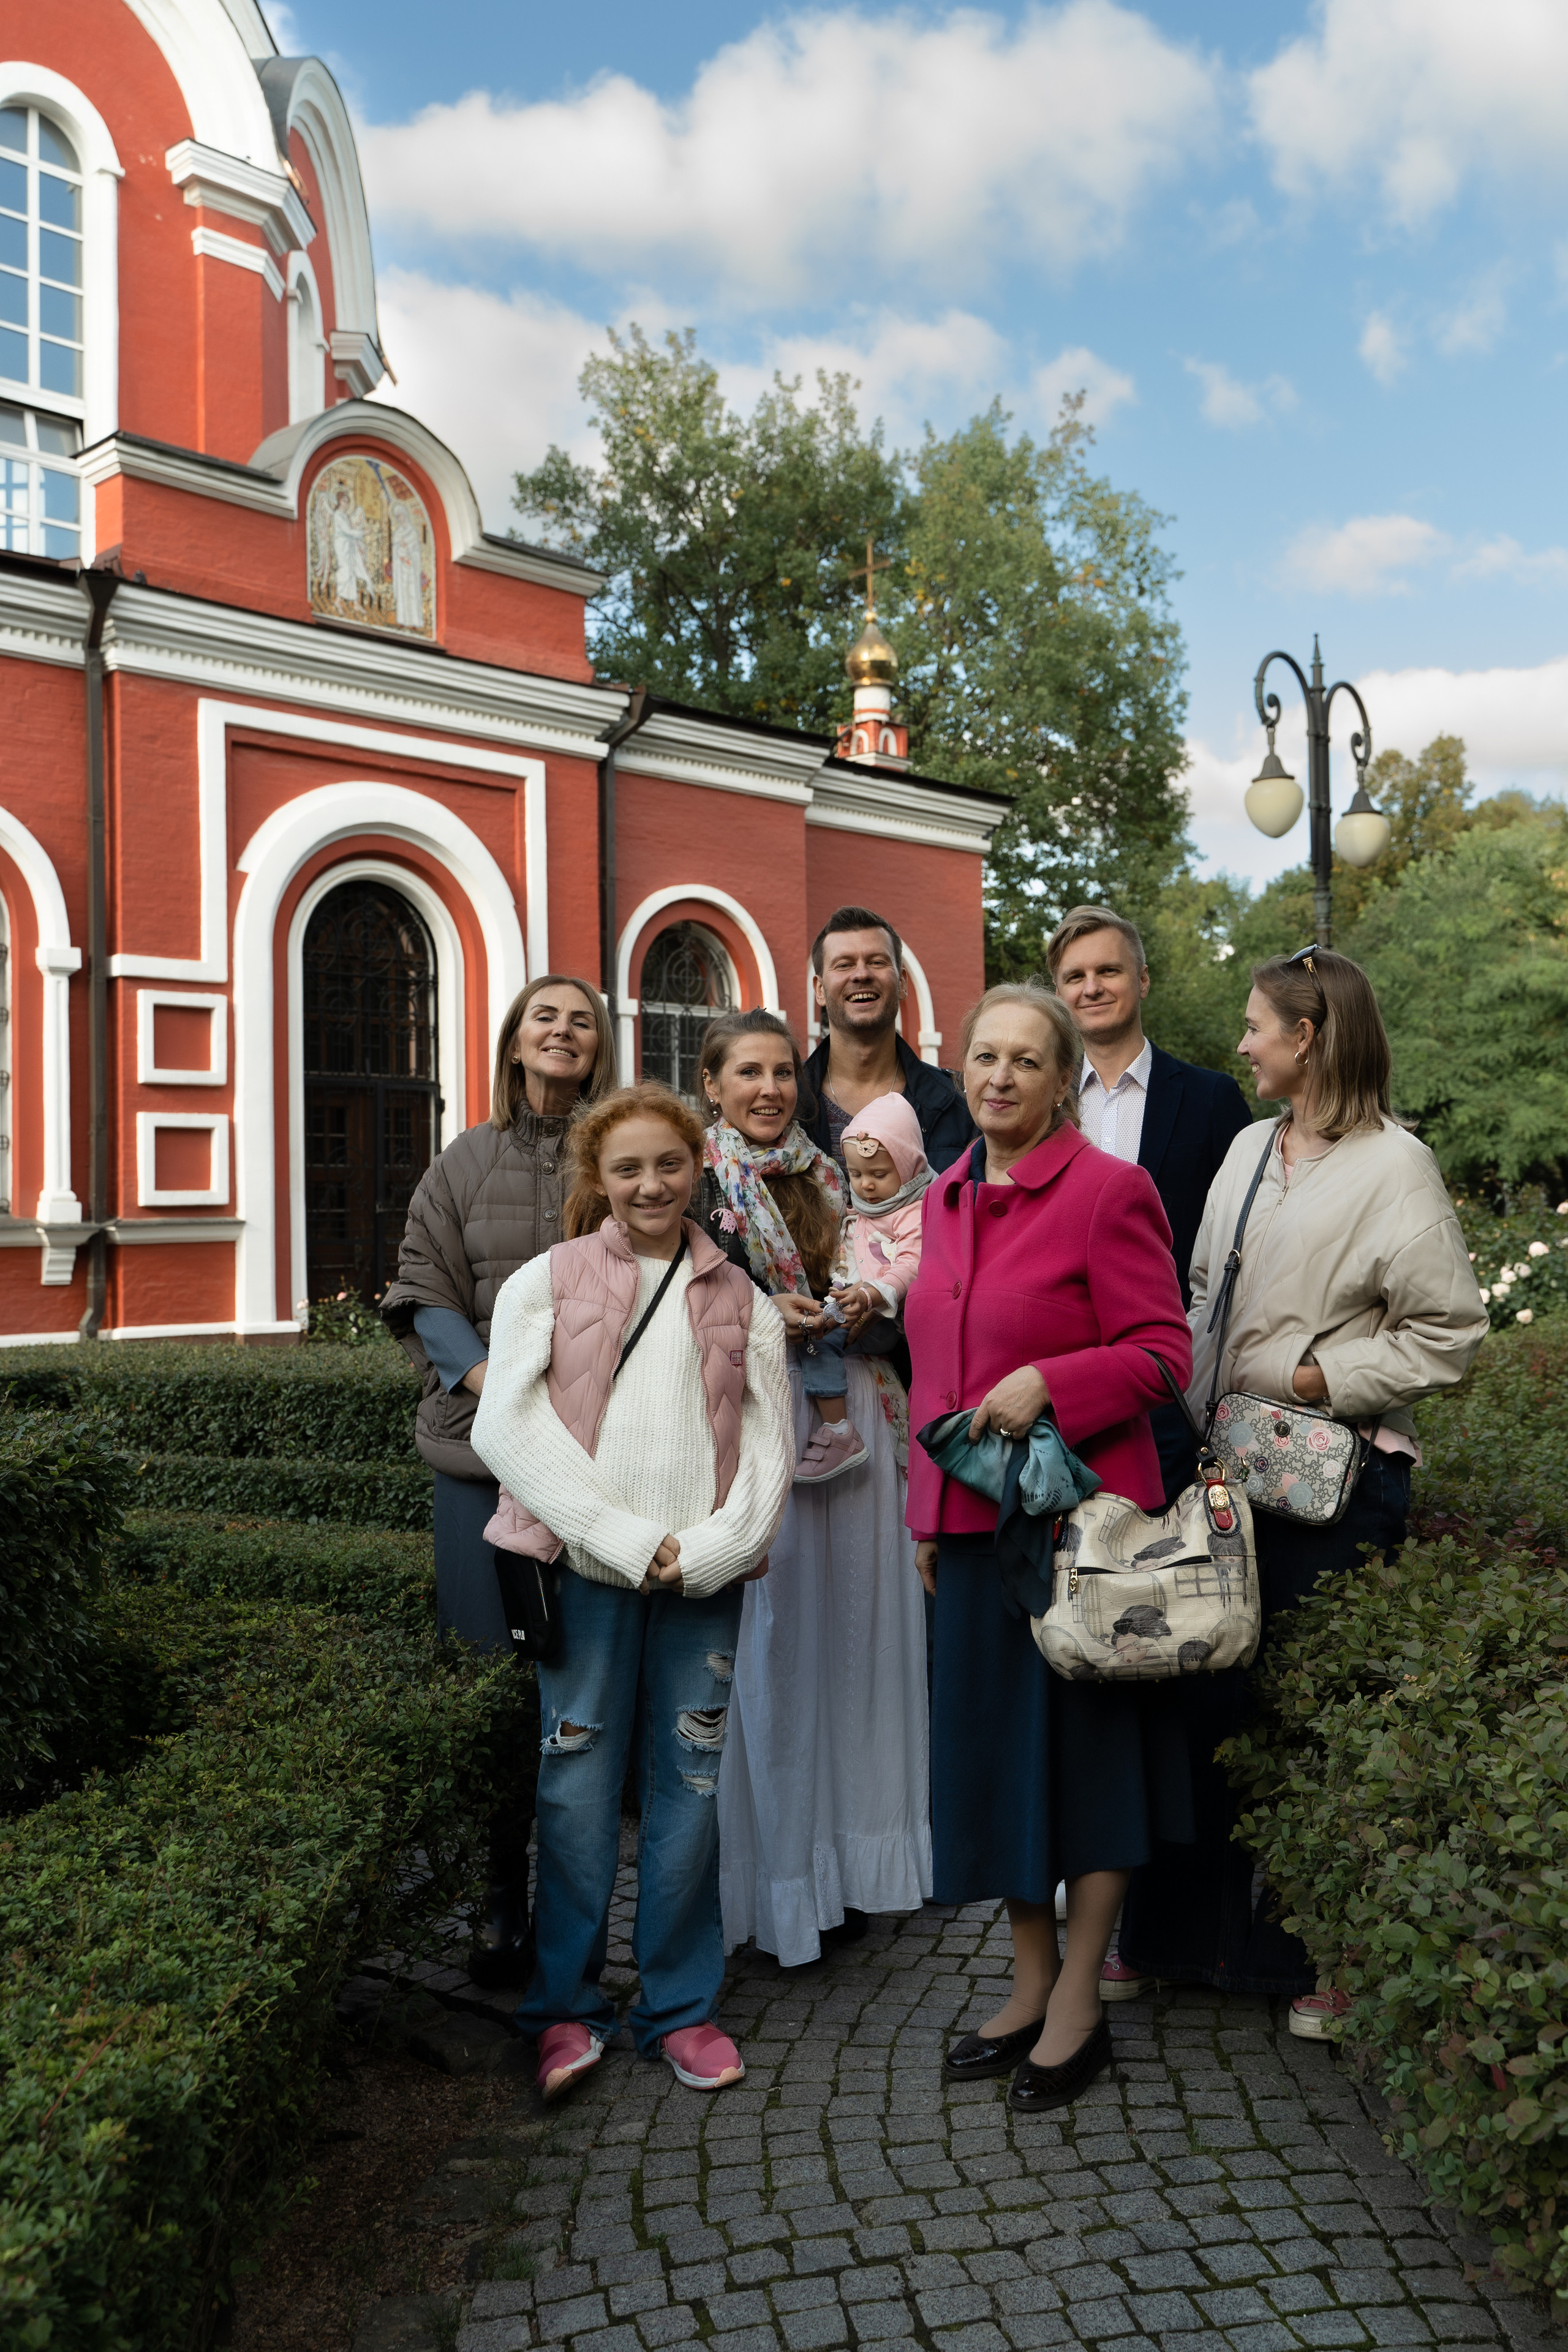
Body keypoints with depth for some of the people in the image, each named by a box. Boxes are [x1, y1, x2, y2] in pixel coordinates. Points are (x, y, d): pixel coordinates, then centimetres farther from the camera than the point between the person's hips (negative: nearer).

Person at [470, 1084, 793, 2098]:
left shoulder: (742, 1300, 11)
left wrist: (710, 1548, -9)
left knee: (690, 1785, 7)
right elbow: (507, 1426, -5)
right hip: (587, 1568, -1)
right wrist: (624, 1539, -11)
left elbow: (771, 1449, 8)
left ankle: (682, 2005, 23)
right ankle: (567, 2006, 20)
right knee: (578, 1783, 3)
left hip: (705, 1576, 2)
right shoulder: (546, 1282, 5)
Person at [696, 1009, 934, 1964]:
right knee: (771, 1636, -2)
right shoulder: (694, 1183, -3)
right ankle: (773, 1880, 12)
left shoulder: (828, 1177, 15)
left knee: (850, 1624, 9)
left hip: (849, 1412, 6)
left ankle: (844, 1862, 24)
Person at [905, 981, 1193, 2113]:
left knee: (1085, 1744, 7)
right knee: (992, 1746, 14)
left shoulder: (1110, 1189, -10)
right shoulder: (948, 1196, 11)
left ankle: (1080, 2007, 23)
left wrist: (1048, 1383, -24)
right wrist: (928, 1509, 15)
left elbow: (1163, 1354, -10)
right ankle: (1031, 1986, 31)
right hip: (973, 1518, 7)